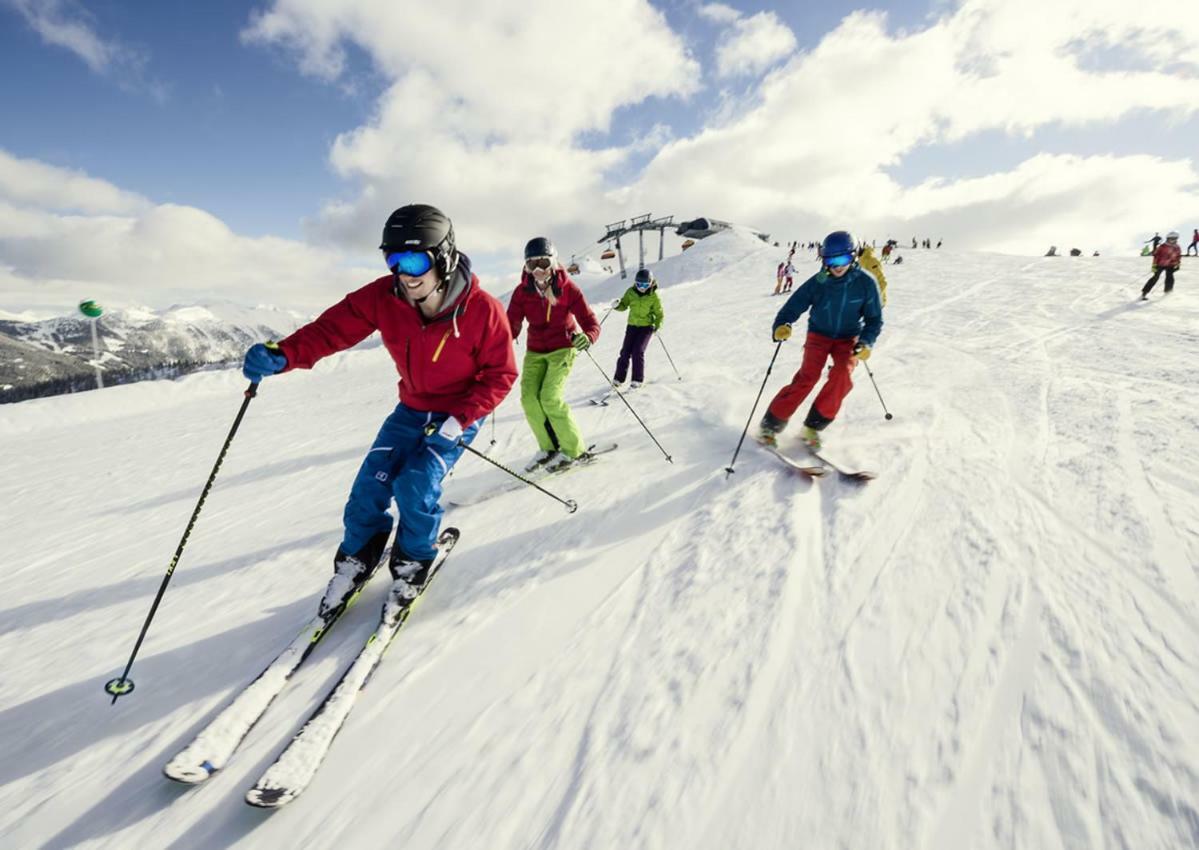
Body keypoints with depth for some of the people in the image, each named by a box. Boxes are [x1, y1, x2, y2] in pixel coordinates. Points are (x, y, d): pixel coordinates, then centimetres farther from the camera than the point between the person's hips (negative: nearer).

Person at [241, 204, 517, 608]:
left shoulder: (483, 310, -26)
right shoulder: (383, 297, -17)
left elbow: (500, 374, -18)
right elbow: (333, 328, -17)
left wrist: (458, 421, -25)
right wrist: (281, 355, -37)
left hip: (459, 414, -4)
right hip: (411, 408, 4)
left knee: (416, 487, -18)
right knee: (371, 483, -4)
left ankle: (412, 564, 13)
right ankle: (355, 561, 24)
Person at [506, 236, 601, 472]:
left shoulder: (568, 288, -14)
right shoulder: (522, 291, -6)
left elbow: (590, 322, -17)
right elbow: (511, 324, -11)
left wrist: (587, 337, -40)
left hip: (563, 348, -4)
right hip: (535, 351, 4)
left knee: (550, 397, -19)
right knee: (528, 397, -11)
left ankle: (574, 450, -3)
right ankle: (548, 447, 10)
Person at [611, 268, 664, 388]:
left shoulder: (654, 297, -8)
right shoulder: (631, 292, -2)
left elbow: (659, 314, 0)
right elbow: (624, 305, 5)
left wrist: (657, 326, -16)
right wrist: (617, 306, -17)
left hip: (646, 326, -3)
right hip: (632, 325, 3)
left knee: (638, 351, -15)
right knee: (625, 351, -2)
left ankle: (638, 379, -4)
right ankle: (618, 378, 9)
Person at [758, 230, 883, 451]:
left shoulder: (865, 283, -13)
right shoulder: (817, 282, -15)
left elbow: (874, 319, -3)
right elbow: (793, 306, -16)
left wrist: (866, 342, -19)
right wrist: (782, 326, -38)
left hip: (848, 338, 1)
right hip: (819, 335, -1)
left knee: (843, 374, -26)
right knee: (808, 376, -22)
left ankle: (813, 427, -16)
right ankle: (771, 424, -15)